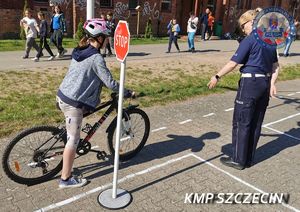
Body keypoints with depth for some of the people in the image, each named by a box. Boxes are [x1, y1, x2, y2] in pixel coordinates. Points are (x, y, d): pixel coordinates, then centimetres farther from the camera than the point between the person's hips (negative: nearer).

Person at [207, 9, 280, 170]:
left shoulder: (250, 39, -12)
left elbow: (233, 63, -15)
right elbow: (275, 66, 12)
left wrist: (217, 77, -6)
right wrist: (272, 84, 5)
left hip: (250, 83, -8)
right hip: (265, 83, 8)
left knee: (241, 123, 2)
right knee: (256, 123, 12)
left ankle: (238, 160, 12)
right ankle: (248, 159, 24)